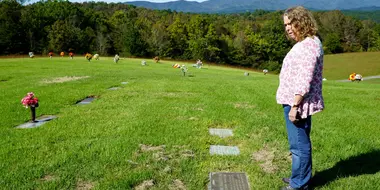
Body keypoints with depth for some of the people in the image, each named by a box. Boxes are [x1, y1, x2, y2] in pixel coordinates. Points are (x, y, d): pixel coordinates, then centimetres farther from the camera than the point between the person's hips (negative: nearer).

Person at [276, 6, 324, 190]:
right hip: (298, 102, 11)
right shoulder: (306, 43, 14)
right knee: (301, 142, 19)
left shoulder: (308, 45, -18)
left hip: (298, 104, -11)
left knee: (299, 144, -1)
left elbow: (304, 80, -24)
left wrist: (294, 105, -23)